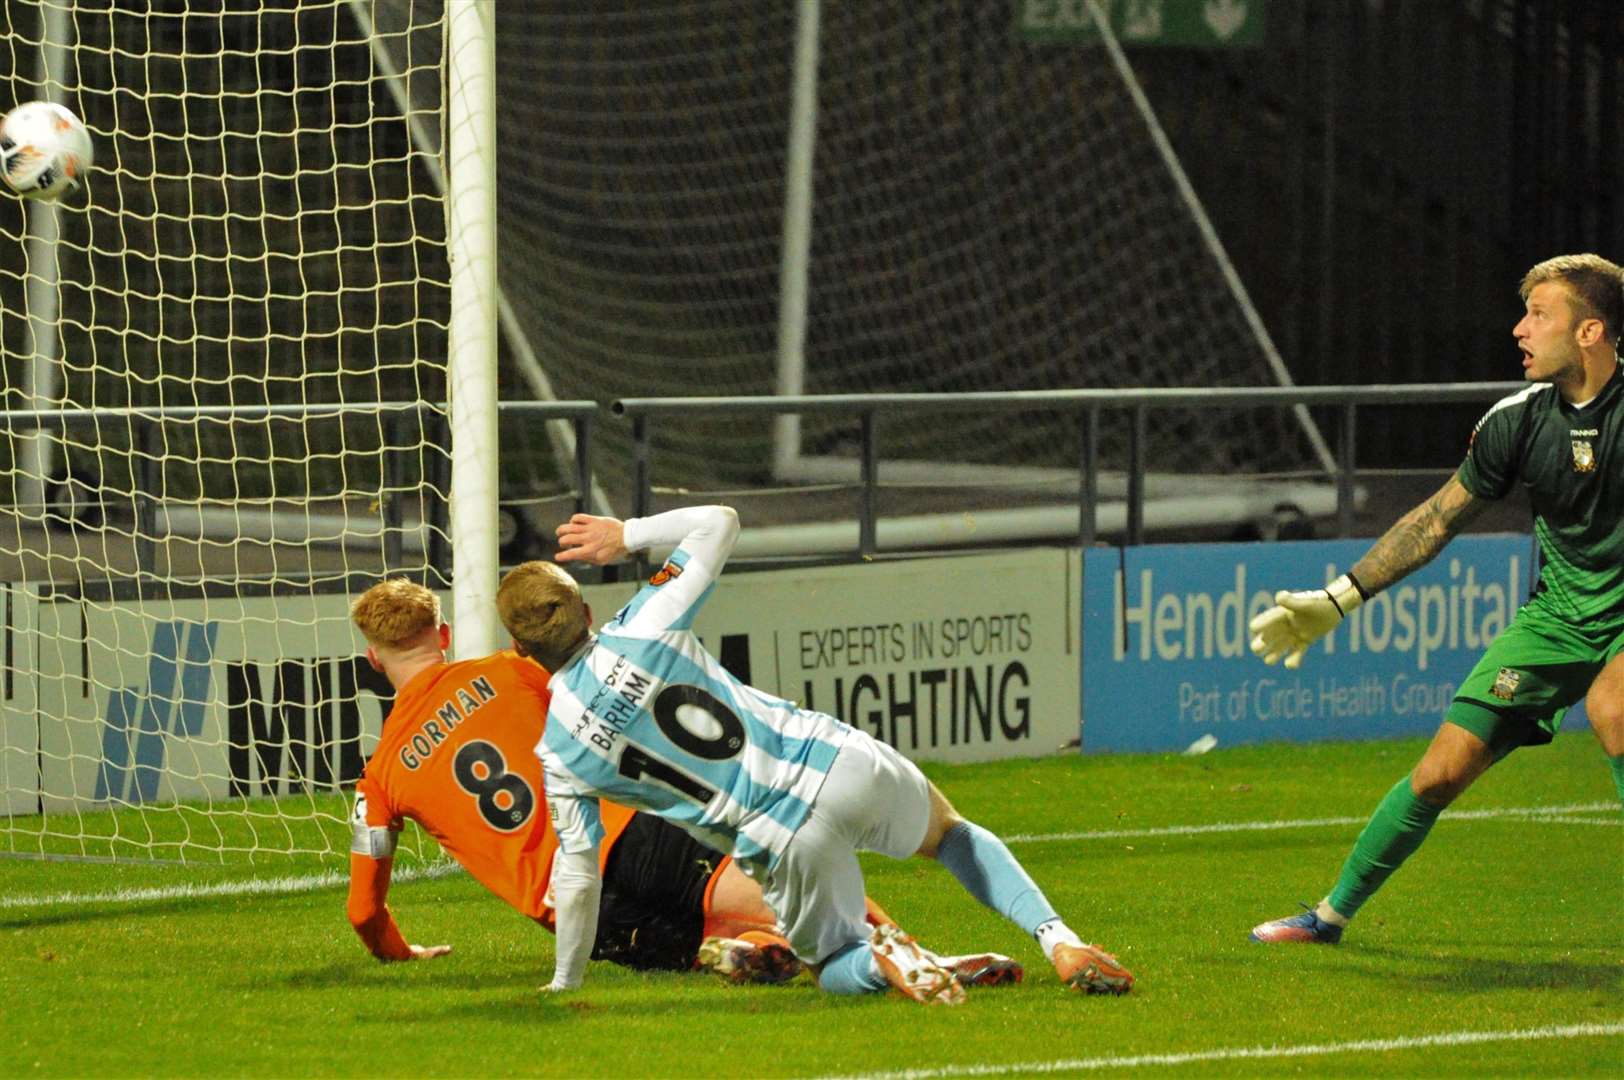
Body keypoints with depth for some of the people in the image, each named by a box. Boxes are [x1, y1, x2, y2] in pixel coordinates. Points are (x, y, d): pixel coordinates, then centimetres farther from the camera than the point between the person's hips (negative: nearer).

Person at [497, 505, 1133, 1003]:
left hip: (788, 845, -2)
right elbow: (718, 522, 10)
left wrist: (565, 983, 15)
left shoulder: (558, 752, -4)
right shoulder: (641, 630, -3)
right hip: (842, 763, 2)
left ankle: (881, 958, -14)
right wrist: (627, 536, 21)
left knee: (836, 966, 26)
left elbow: (578, 872, 2)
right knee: (955, 836, 33)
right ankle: (1060, 941, 7)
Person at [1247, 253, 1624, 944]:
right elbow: (1438, 519, 9)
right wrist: (1338, 599, 9)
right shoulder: (1517, 420, -5)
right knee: (1443, 769, -3)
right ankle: (1334, 913, 17)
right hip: (1557, 612, 4)